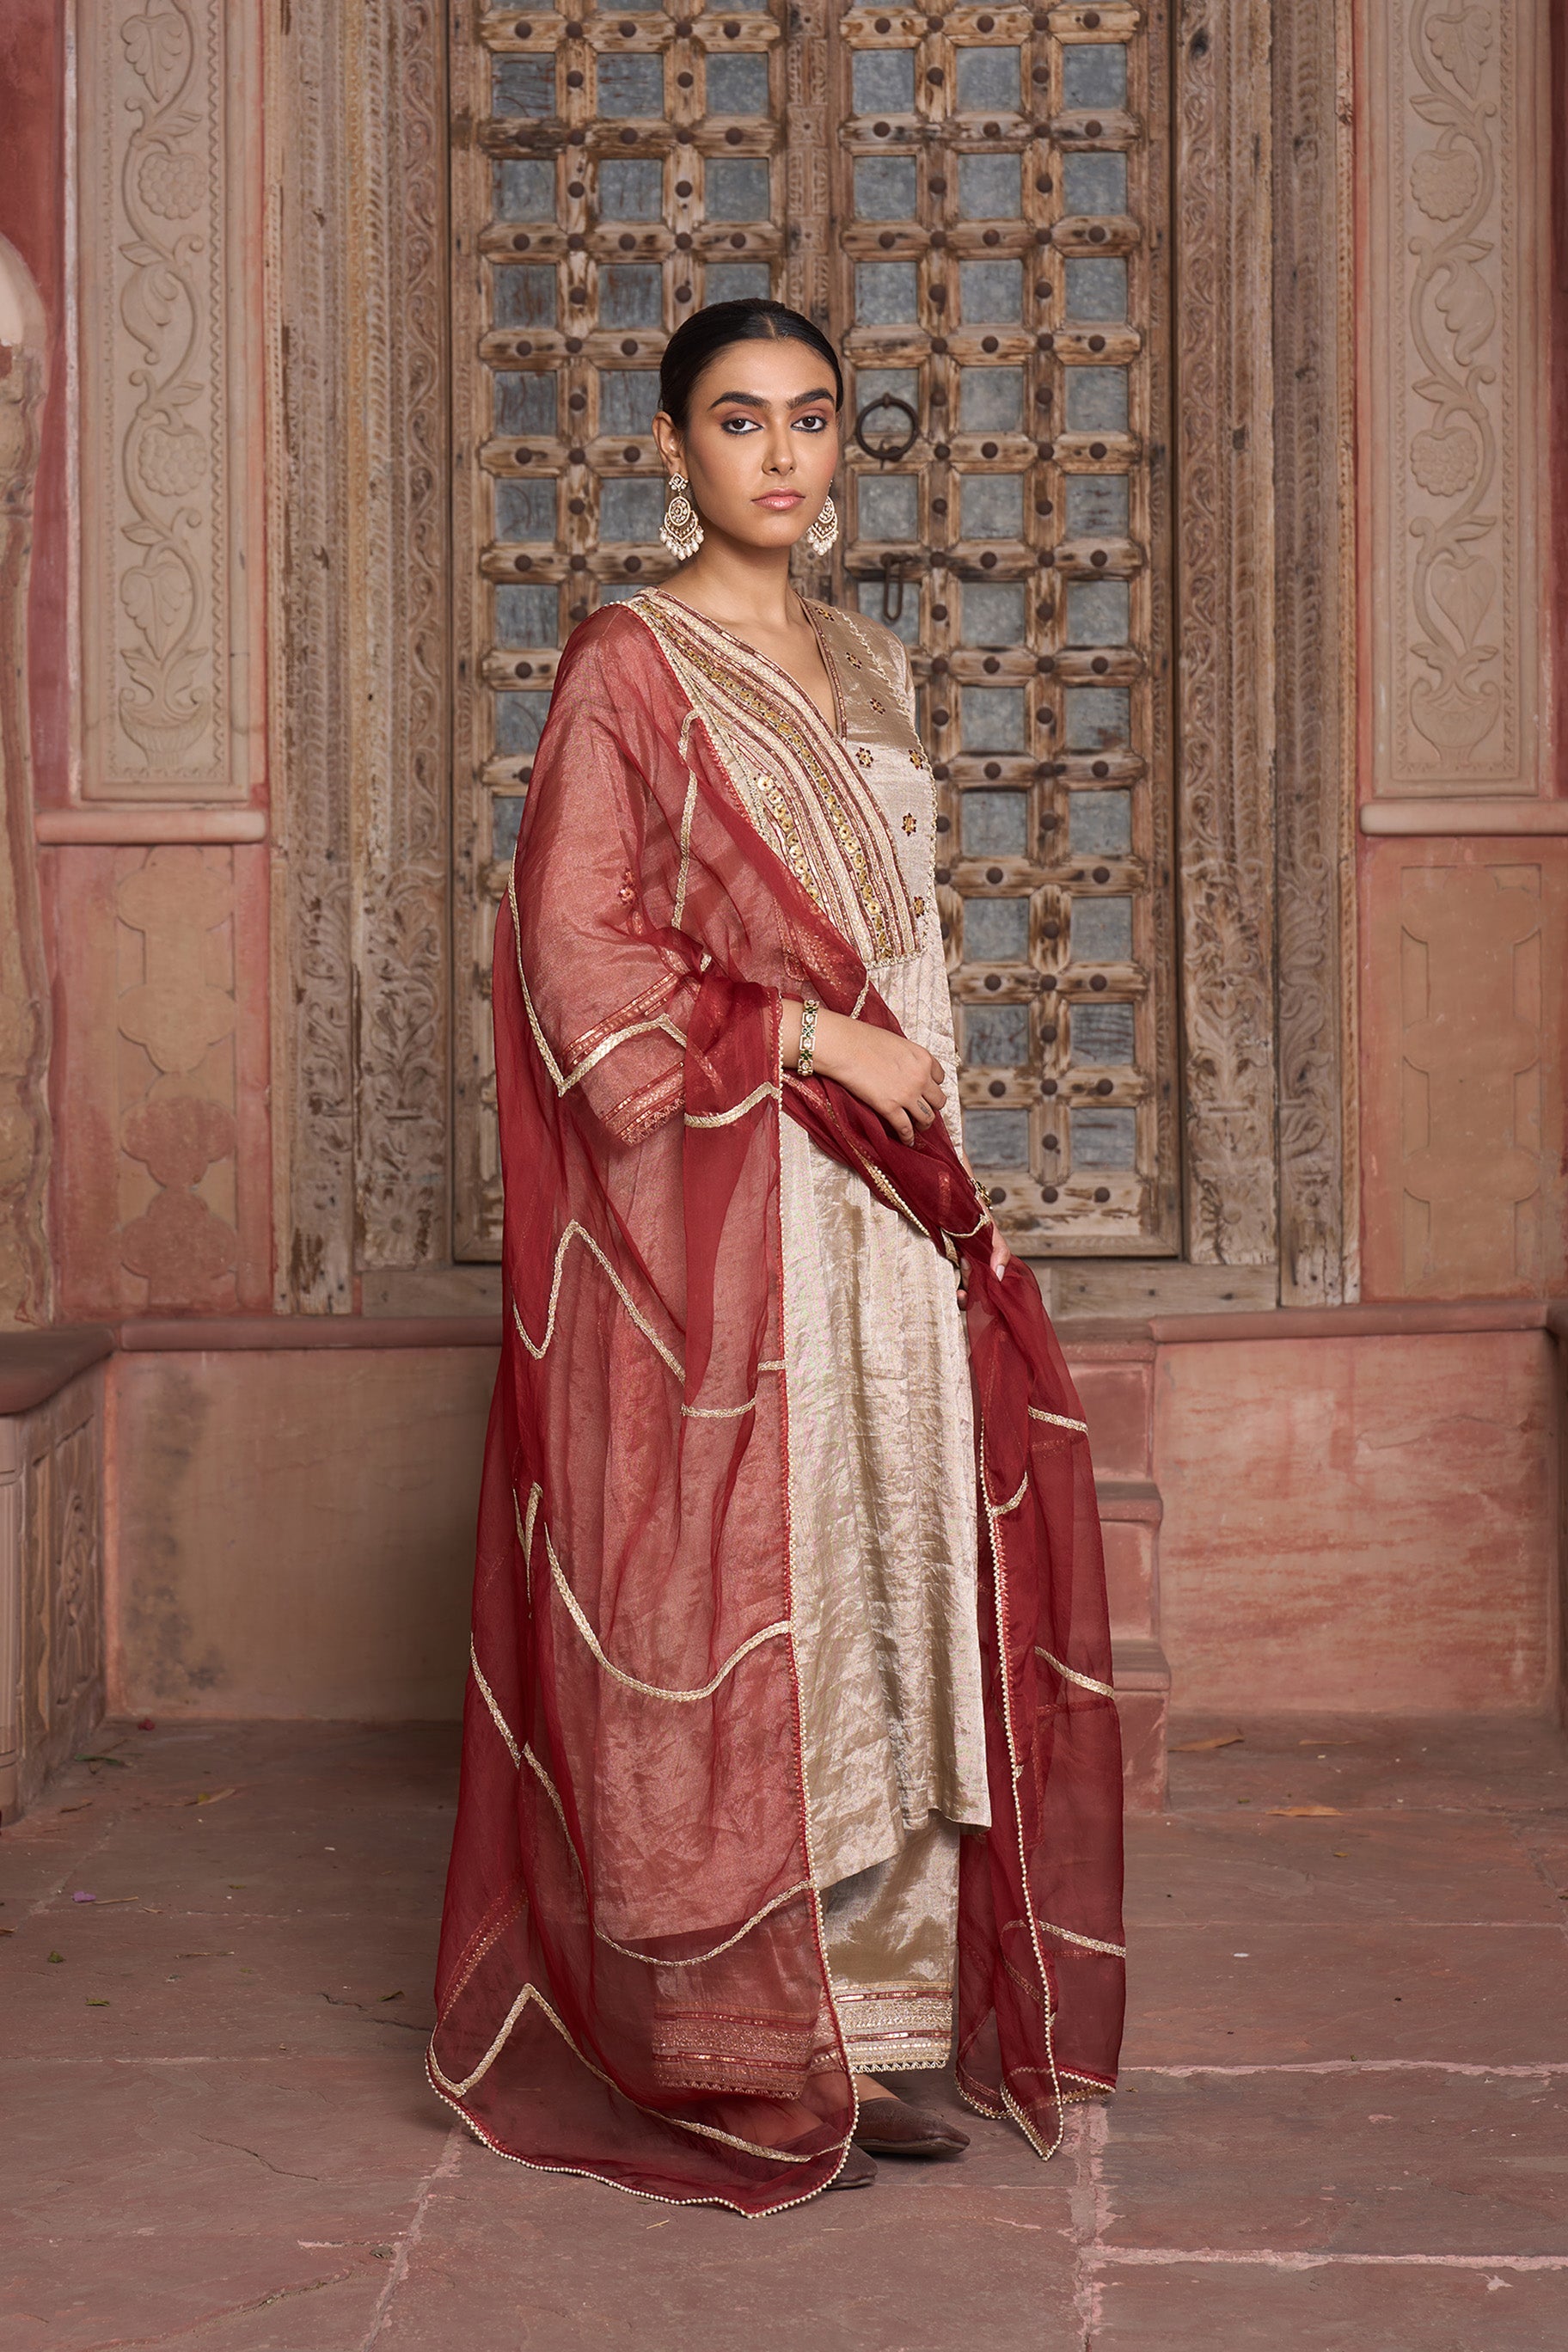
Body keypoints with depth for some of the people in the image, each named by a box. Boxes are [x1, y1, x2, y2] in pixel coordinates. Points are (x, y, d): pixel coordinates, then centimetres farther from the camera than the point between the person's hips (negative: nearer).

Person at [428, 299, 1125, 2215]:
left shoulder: (862, 668, 17)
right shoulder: (631, 663, -6)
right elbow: (586, 947, -13)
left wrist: (940, 1171, 15)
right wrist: (812, 1037, -16)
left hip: (882, 1208, 7)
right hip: (719, 1210, -7)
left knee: (885, 1576, 6)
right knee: (736, 1590, -4)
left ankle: (868, 2015, 14)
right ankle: (739, 2058, 5)